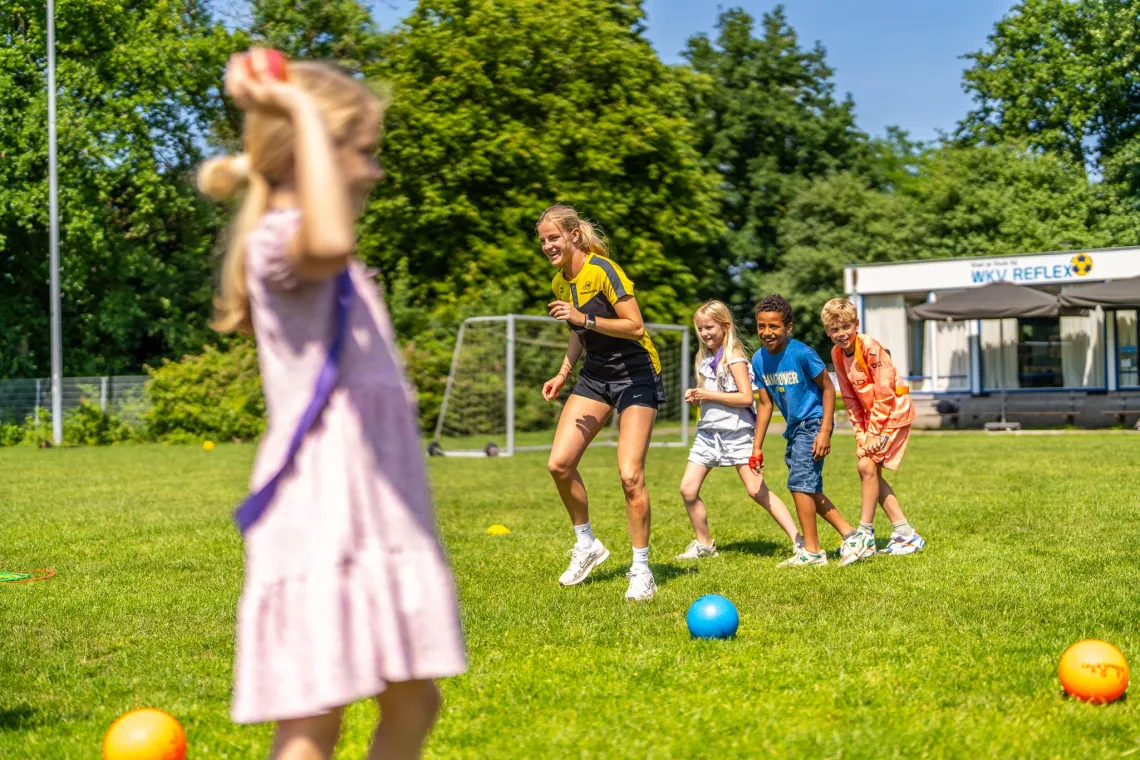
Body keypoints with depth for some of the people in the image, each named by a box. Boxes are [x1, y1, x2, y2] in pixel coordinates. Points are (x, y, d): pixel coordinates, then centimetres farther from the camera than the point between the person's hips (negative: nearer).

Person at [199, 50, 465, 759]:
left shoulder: (337, 271, 18)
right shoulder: (279, 242, -13)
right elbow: (329, 241, -37)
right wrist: (305, 113, -31)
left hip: (376, 515, 10)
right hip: (326, 517, -10)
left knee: (413, 702, 16)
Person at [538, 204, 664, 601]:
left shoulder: (603, 270, -19)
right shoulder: (559, 282, 6)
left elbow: (636, 327, -23)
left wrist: (585, 318, -31)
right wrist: (563, 374, 12)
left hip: (635, 375, -7)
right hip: (595, 375, 7)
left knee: (630, 475, -13)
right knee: (559, 463, -6)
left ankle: (641, 570, 0)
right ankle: (586, 545, 14)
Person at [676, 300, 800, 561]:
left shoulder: (733, 357, -10)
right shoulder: (705, 358, 13)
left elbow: (746, 397, -18)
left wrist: (709, 395, -17)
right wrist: (695, 396, 2)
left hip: (736, 431, -7)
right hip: (708, 431, 7)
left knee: (757, 490, -10)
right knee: (688, 489, 0)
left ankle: (798, 540, -4)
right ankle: (704, 544, 16)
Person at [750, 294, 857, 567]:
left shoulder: (801, 354, -20)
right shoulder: (759, 360, -1)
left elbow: (828, 389, -12)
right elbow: (765, 404, 8)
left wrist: (824, 432, -18)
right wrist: (757, 447, 7)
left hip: (813, 424, -8)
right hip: (794, 428, 8)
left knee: (799, 482, -13)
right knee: (810, 489, 12)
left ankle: (812, 550, -5)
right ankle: (848, 533, 24)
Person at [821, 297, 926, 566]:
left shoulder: (871, 348, -22)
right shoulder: (837, 354, 1)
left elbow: (884, 395, -21)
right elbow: (850, 398, 7)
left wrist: (875, 434, -20)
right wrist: (861, 433, -1)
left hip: (893, 412, -8)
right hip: (870, 415, 8)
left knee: (867, 466, -17)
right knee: (870, 471, 5)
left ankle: (865, 534, -10)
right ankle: (905, 533, 12)